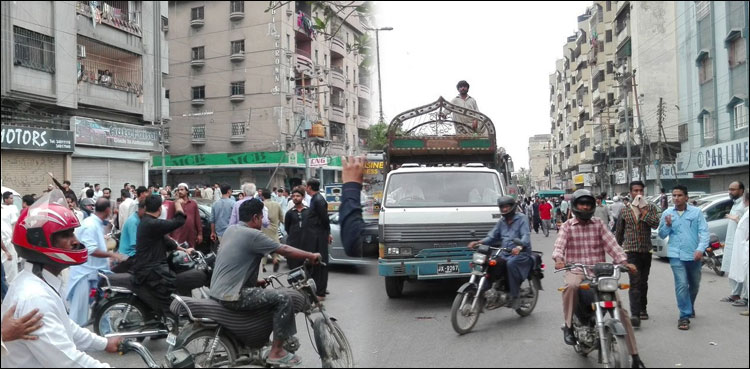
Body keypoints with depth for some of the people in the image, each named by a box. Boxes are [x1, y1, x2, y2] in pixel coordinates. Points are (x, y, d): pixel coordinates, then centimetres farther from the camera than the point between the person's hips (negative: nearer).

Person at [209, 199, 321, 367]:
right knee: (283, 299, -11)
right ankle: (276, 352, -4)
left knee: (260, 291, 31)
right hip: (231, 296, -10)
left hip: (218, 290, 10)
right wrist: (311, 256, -1)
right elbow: (285, 250, -12)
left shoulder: (231, 230, 11)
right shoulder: (252, 235, -16)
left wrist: (255, 281, 23)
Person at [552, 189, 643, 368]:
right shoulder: (567, 226, 5)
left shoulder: (599, 223, 9)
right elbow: (559, 245, -9)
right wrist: (558, 259, -31)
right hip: (576, 270, -2)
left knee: (619, 308, -7)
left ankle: (634, 353, 3)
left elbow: (611, 244, -1)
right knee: (571, 286, -38)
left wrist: (624, 261, -17)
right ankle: (568, 326, -18)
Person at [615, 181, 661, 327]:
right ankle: (635, 314, -20)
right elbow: (619, 232, 13)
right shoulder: (624, 211, 6)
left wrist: (643, 210, -12)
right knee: (634, 282, -14)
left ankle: (642, 309, 29)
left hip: (646, 250, 2)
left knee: (643, 282, 13)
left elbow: (655, 224, -13)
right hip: (631, 251, -2)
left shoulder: (650, 208, 6)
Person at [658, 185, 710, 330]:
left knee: (694, 285, 18)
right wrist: (667, 225, -13)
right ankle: (684, 316, -6)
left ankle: (690, 307, 43)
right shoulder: (667, 213, 2)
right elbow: (662, 235, 7)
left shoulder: (696, 212, -1)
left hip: (694, 255, 1)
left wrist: (701, 248, -18)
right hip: (676, 256, -1)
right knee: (681, 285, -12)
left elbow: (704, 231, -5)